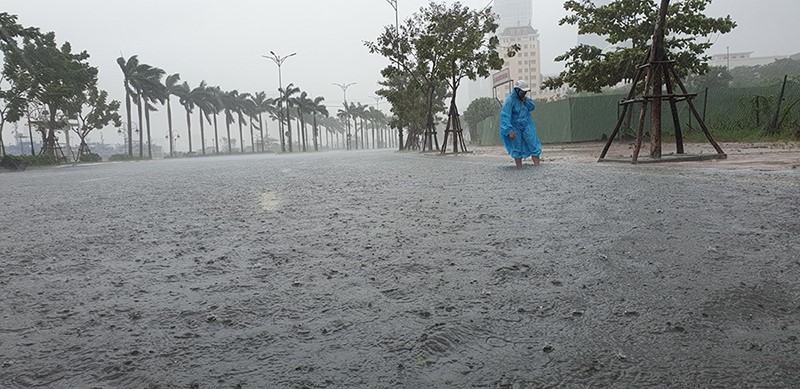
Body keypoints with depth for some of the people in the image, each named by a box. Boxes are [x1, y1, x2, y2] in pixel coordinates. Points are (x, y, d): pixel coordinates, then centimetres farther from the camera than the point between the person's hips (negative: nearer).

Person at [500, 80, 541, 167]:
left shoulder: (524, 98, 3)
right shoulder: (510, 100, -17)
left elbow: (532, 108, 13)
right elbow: (504, 116, -23)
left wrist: (526, 101, -8)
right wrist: (509, 130, -29)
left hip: (527, 126, 6)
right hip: (515, 128, -6)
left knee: (534, 146, 2)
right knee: (517, 150, 3)